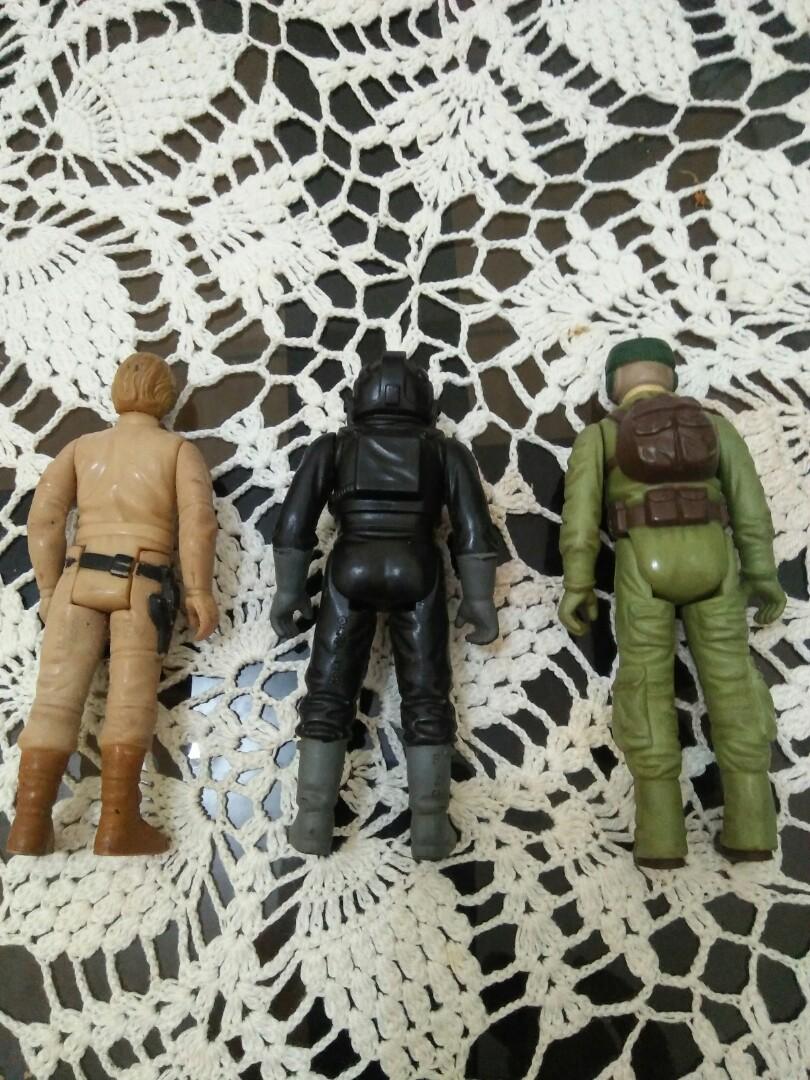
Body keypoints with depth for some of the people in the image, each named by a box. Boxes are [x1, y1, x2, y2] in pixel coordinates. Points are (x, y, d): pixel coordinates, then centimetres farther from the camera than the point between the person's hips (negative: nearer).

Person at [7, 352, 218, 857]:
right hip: (144, 582, -2)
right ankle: (118, 827, -6)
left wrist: (49, 589, 9)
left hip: (79, 576, 3)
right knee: (132, 698, -3)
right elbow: (198, 519, -7)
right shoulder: (180, 449, 9)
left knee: (56, 698, 0)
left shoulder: (82, 446, 16)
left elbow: (44, 516, 5)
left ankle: (29, 829, -3)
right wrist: (200, 591, -4)